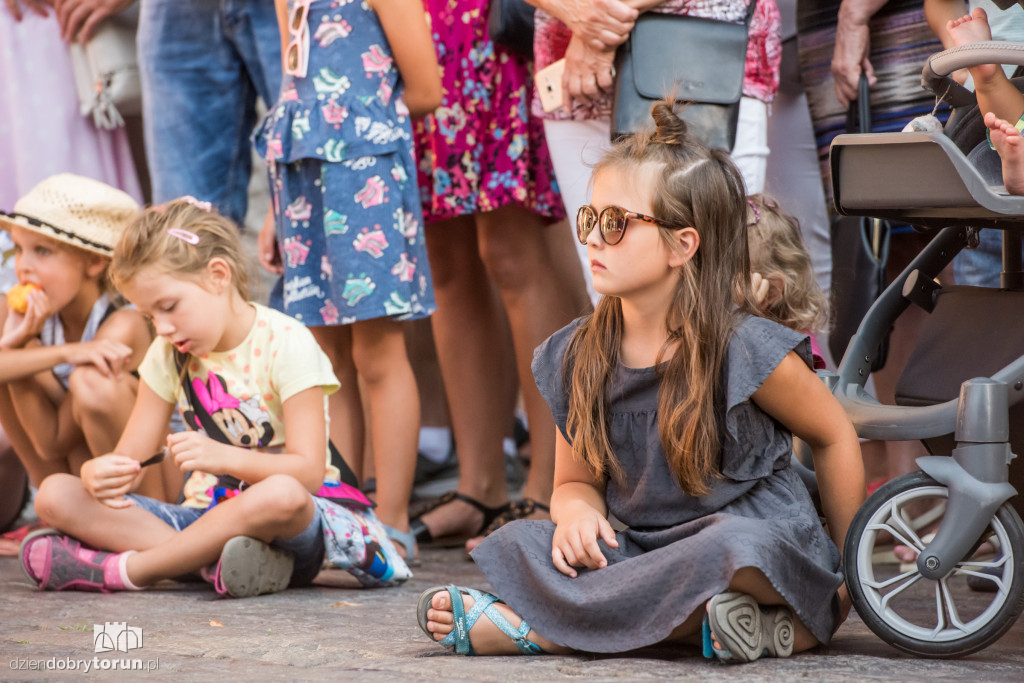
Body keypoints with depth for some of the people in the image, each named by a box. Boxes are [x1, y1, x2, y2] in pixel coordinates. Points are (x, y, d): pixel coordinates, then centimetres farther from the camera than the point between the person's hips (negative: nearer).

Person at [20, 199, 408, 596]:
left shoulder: (284, 343, -9)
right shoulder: (168, 355, 8)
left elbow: (308, 471, -16)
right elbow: (129, 460, 3)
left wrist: (223, 457, -32)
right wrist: (99, 473, -22)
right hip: (203, 516, 5)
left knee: (283, 495, -43)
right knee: (55, 495, -14)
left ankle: (117, 570, -30)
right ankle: (213, 559, -33)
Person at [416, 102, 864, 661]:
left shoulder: (746, 350, -13)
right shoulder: (576, 358, 1)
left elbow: (833, 435, 1)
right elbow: (577, 480, 12)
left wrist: (848, 570, 5)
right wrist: (577, 511, -14)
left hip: (769, 553, -4)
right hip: (650, 551, 4)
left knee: (730, 549, -39)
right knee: (515, 544, -15)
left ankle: (535, 628, -26)